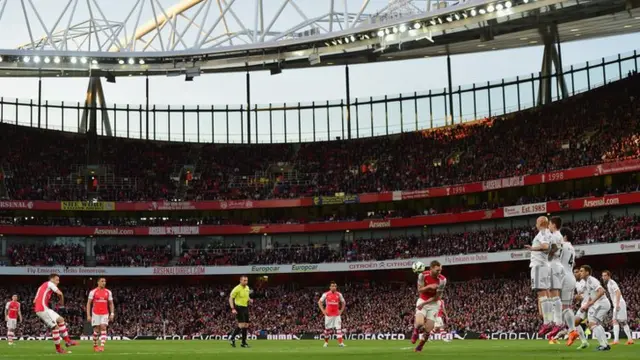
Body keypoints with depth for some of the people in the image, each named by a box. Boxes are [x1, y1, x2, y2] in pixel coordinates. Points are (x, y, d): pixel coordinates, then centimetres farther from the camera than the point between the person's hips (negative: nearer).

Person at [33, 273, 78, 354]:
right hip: (43, 309, -10)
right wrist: (62, 302, 3)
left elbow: (34, 301, 24)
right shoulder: (50, 283, -2)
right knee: (55, 327, -8)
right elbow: (60, 293, -15)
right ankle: (58, 349, -2)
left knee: (60, 320, 14)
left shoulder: (43, 286, 25)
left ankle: (67, 340, 12)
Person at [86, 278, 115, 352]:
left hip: (105, 314, 1)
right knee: (96, 330, 1)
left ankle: (102, 346, -18)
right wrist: (88, 315, -6)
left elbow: (111, 304, 11)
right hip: (96, 314, -1)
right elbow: (88, 303, 1)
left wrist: (112, 314, -1)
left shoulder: (108, 292, 6)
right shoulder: (93, 292, -1)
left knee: (103, 328, -12)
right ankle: (95, 346, 17)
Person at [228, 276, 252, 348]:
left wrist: (250, 300, 2)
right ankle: (232, 337, 2)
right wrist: (233, 309, -21)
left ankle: (244, 342, 14)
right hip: (239, 308, -7)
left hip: (246, 308, 7)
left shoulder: (247, 288, 9)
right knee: (241, 325, -15)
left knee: (246, 325, 7)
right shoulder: (237, 289, -14)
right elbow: (230, 299, -12)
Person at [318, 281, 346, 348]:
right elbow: (319, 302, 6)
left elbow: (343, 303, 16)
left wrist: (341, 311, 5)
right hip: (328, 314, -1)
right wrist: (323, 311, -3)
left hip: (337, 314, 1)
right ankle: (326, 342, 19)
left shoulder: (339, 294, 3)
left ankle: (340, 343, -11)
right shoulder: (326, 294, -2)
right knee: (327, 328, 5)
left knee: (338, 328, -7)